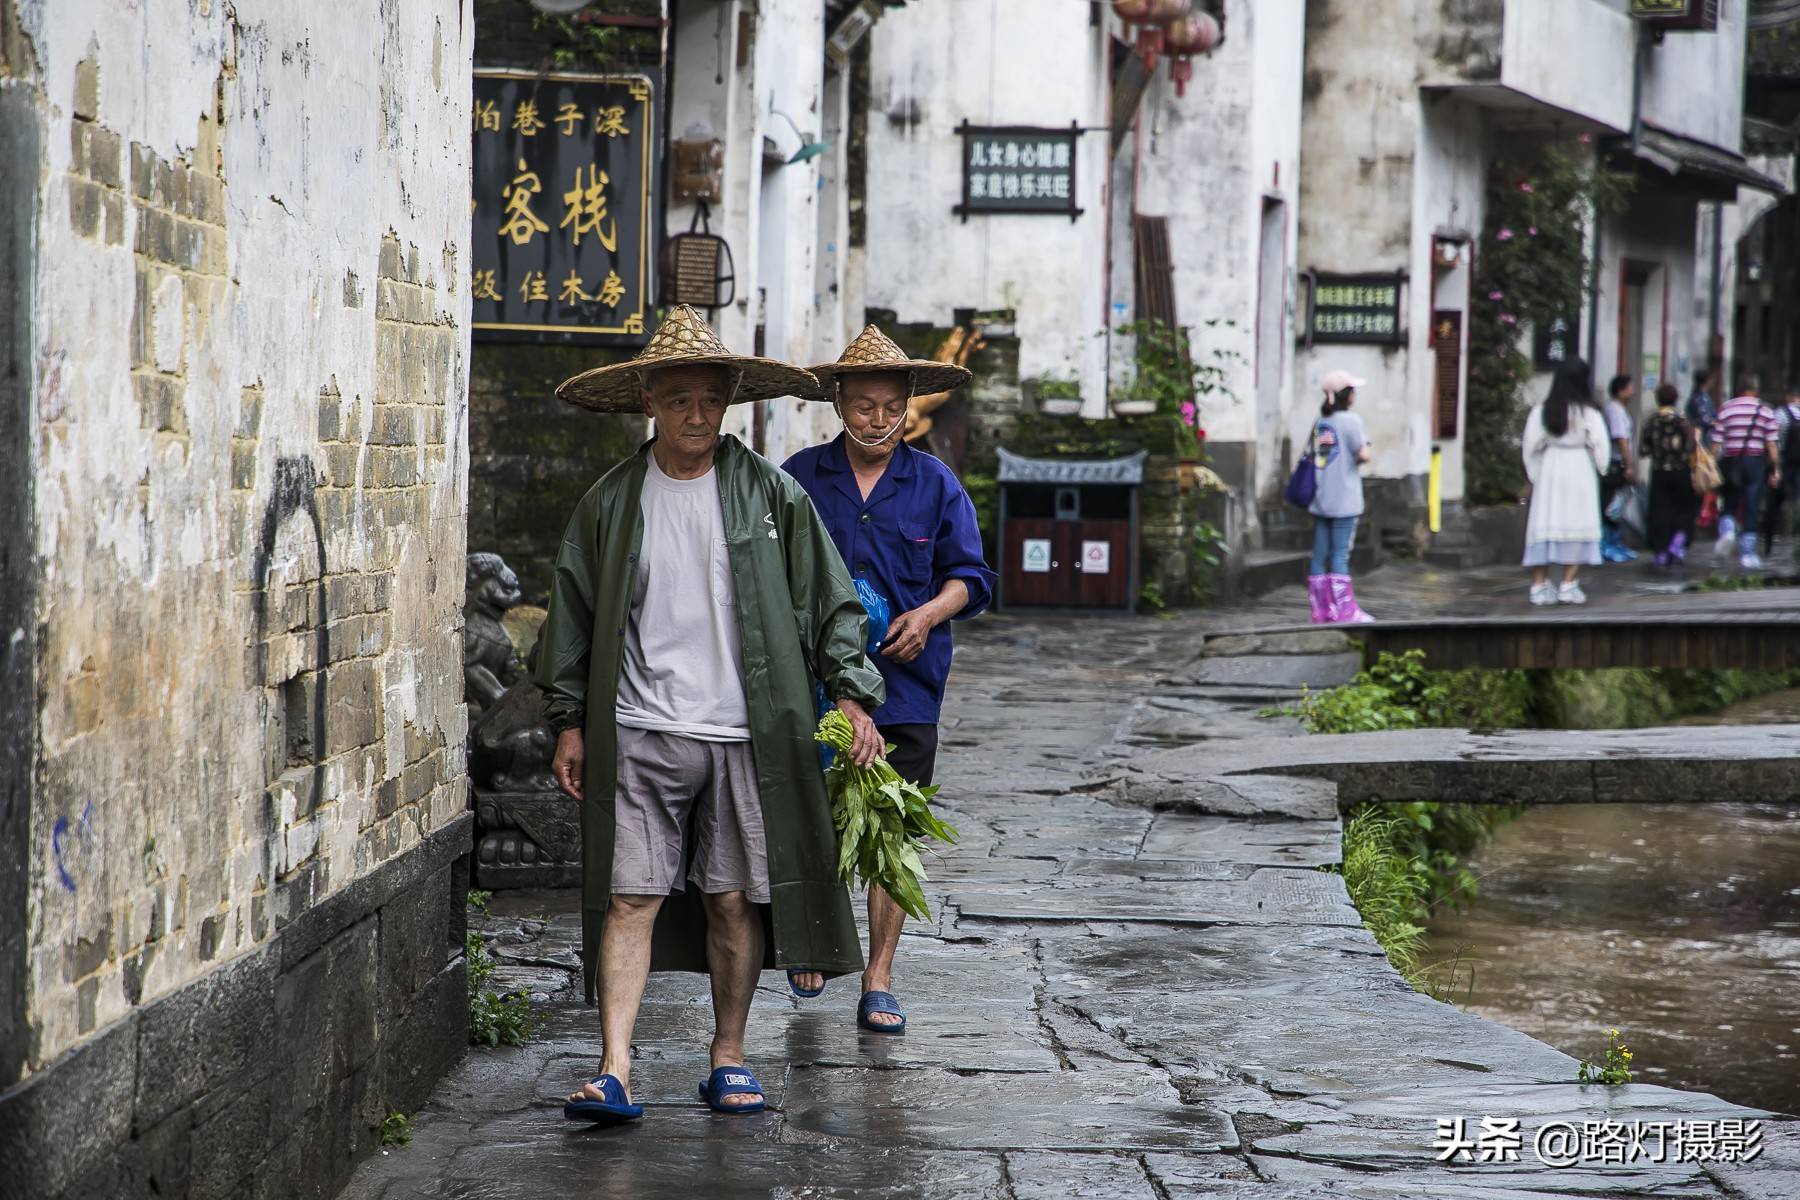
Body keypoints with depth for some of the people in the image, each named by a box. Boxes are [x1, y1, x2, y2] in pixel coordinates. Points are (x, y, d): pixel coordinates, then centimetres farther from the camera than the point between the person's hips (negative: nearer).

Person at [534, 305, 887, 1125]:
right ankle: (613, 1071, -10)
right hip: (638, 734, 0)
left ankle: (728, 1058, 18)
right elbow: (573, 616, 12)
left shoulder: (771, 495, 5)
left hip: (745, 735, 0)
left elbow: (831, 602, 9)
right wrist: (569, 722, 9)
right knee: (629, 899, -7)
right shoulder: (611, 503, 7)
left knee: (735, 901, 4)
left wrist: (850, 693, 0)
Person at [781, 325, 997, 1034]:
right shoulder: (800, 478, 4)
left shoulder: (935, 484, 5)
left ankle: (878, 983, 5)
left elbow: (969, 576, 7)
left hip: (905, 686, 0)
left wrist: (929, 614, -12)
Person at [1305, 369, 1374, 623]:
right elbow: (1363, 454, -18)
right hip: (1344, 501, -6)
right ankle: (1345, 611, -3)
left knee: (1320, 555, 6)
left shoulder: (1319, 422, 11)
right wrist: (1362, 456, 3)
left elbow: (1313, 456, 13)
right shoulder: (1350, 420, -9)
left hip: (1320, 499, 6)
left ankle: (1321, 611, 9)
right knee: (1340, 555, -5)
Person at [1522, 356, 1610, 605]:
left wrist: (1534, 474, 10)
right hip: (1579, 471, -3)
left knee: (1544, 526, 7)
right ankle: (1568, 585, 0)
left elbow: (1530, 445, 0)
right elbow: (1600, 445, -9)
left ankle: (1539, 585, 7)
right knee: (1577, 527, 4)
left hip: (1549, 471, 3)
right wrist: (1601, 468, 9)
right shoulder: (1588, 413, -11)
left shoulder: (1542, 411, -3)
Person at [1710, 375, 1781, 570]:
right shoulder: (1766, 411, 1)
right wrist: (1775, 468, 3)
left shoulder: (1726, 409, 4)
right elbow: (1772, 443, -2)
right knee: (1751, 509, 2)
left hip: (1730, 461, 1)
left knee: (1729, 503, 15)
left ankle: (1726, 531, -15)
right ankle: (1747, 553, 1)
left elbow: (1716, 442, 1)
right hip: (1755, 460, -1)